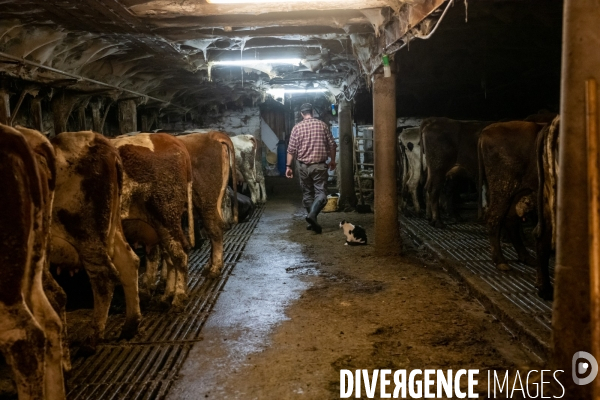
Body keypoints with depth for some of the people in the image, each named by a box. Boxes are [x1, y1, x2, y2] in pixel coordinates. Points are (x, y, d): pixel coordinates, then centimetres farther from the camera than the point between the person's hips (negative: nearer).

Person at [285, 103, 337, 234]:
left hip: (303, 166, 1)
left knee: (307, 193, 14)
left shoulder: (297, 127, -1)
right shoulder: (322, 125, 1)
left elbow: (291, 149, -2)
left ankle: (312, 222, 17)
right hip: (319, 165, -1)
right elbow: (332, 145, 4)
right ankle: (312, 215, -26)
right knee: (321, 192, -2)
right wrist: (332, 161, 18)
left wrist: (288, 166, 5)